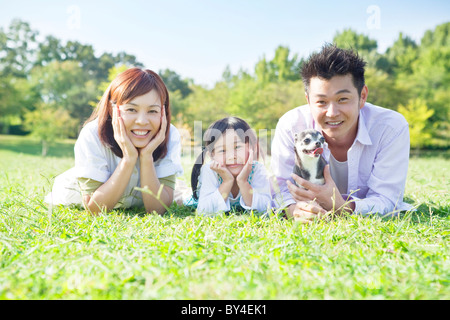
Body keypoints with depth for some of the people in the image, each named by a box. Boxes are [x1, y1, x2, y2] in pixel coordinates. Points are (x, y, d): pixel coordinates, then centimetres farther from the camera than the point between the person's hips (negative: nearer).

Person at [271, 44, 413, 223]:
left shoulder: (393, 128, -21)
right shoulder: (290, 126, -20)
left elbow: (387, 201, -22)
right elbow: (280, 188, -16)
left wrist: (342, 207, -42)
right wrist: (294, 209, -40)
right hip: (314, 223, 1)